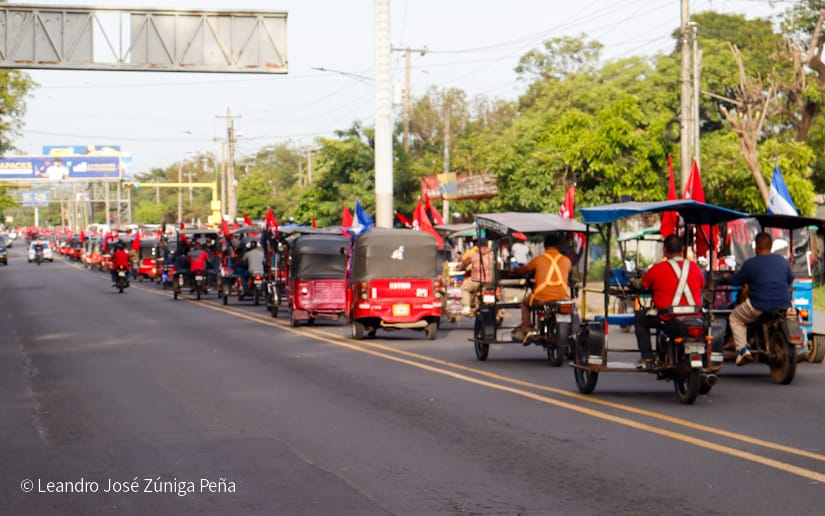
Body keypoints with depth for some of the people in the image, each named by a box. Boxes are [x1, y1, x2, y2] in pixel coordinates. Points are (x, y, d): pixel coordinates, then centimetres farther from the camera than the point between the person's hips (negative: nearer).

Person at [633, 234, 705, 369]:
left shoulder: (657, 269, -5)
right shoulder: (695, 268, 5)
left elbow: (641, 285, 9)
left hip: (668, 319, -3)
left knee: (640, 317, 21)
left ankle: (647, 359, 13)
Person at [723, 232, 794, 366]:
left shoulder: (750, 263, -8)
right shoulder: (783, 261, 8)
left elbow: (736, 280, 1)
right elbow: (790, 279, 23)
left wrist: (726, 278, 23)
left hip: (759, 307, -4)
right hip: (783, 306, 4)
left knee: (735, 318, 20)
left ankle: (743, 349, 3)